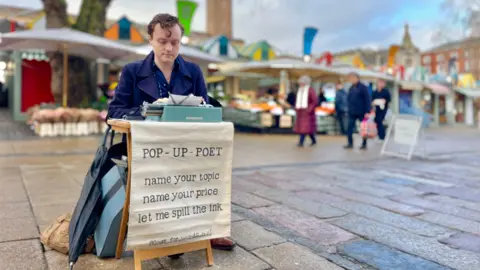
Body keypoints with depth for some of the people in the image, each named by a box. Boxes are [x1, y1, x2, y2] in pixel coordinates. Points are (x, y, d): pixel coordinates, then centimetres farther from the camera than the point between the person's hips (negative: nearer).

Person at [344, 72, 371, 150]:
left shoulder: (363, 87, -9)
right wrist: (349, 108, 8)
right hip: (352, 113, 6)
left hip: (361, 112, -6)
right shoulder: (351, 88, 10)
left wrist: (367, 111, -18)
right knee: (349, 129, 1)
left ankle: (364, 144, 17)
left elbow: (368, 99, -13)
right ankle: (350, 143, 9)